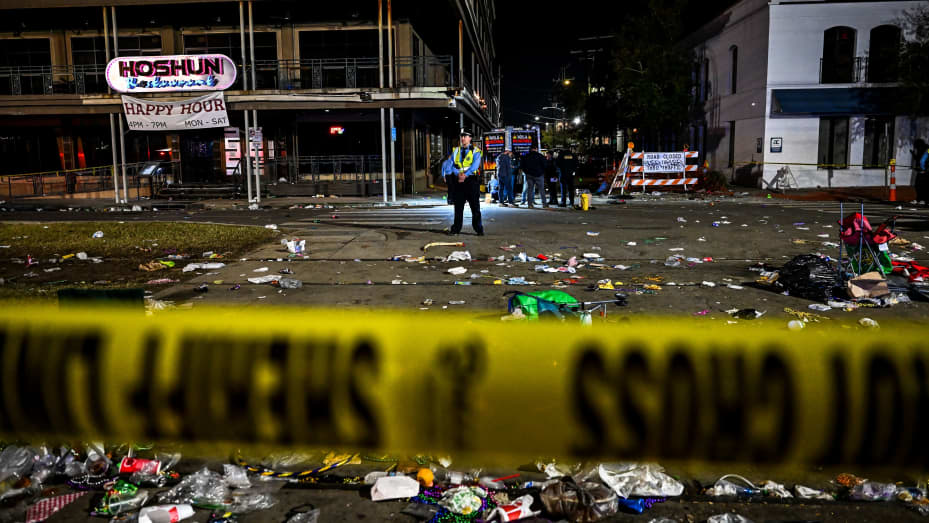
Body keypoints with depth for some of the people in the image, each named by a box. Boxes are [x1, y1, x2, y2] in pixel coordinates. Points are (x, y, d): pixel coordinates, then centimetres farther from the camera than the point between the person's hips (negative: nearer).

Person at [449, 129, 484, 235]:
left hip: (471, 180, -3)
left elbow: (475, 165, -10)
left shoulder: (475, 151, 3)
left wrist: (465, 175, -21)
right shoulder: (455, 151, 13)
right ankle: (456, 229, 14)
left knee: (475, 206, -2)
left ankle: (479, 229, 4)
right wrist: (458, 174, -15)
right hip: (458, 181, 3)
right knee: (458, 206, 7)